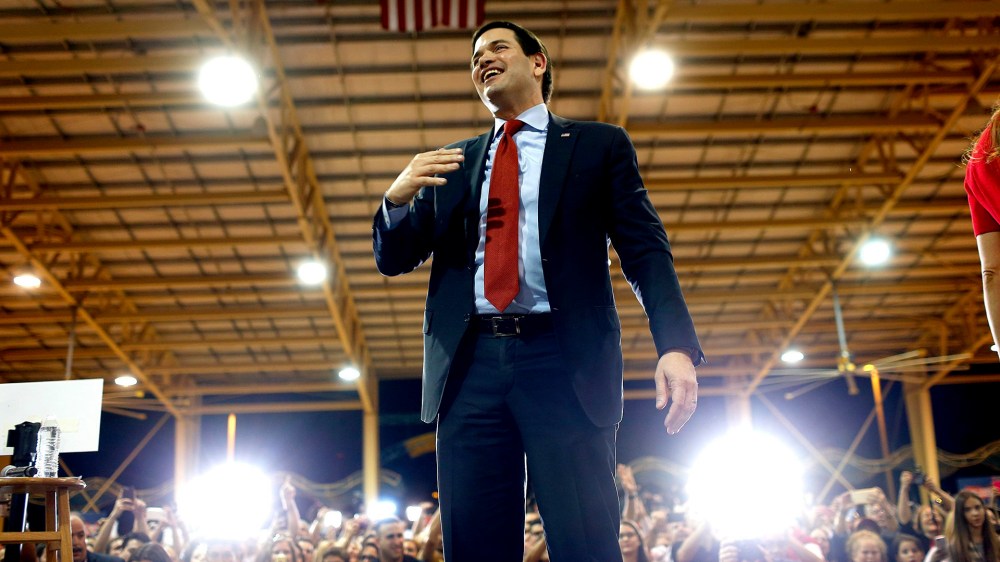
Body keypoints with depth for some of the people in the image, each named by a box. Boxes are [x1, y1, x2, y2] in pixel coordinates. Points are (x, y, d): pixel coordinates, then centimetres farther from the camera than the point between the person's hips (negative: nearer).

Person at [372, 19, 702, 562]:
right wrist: (398, 198, -4)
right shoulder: (452, 163, 22)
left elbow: (645, 250, 4)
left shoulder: (600, 145, 13)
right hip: (471, 365, 3)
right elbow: (393, 260, 19)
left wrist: (676, 345, -13)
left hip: (564, 361, -3)